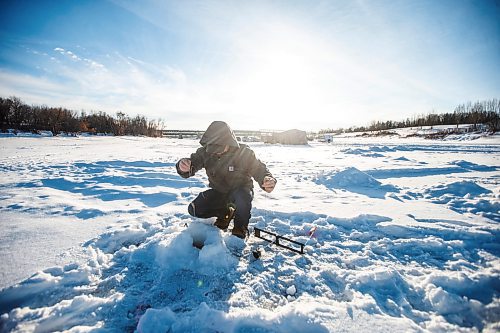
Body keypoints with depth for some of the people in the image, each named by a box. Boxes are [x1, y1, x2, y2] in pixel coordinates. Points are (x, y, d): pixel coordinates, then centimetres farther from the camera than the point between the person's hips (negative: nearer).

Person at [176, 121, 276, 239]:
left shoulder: (244, 152, -21)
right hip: (218, 192, 4)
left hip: (241, 190, -3)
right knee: (194, 210, -13)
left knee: (243, 199, -38)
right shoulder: (206, 151, -14)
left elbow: (259, 170, -16)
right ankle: (225, 212, 13)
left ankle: (240, 229, -7)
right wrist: (183, 167, -44)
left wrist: (268, 180, -40)